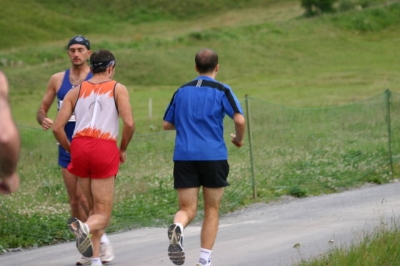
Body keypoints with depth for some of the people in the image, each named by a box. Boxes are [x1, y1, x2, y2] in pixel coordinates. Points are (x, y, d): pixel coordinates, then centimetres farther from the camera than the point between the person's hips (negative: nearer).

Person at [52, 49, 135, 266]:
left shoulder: (76, 91, 16)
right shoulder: (117, 89, 9)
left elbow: (57, 128, 8)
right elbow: (129, 123, -6)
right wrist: (123, 149, 9)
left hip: (80, 146, 3)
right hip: (105, 150, -3)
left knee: (94, 208, 18)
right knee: (103, 214, 1)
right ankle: (84, 227, -33)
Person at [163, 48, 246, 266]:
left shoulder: (181, 91, 11)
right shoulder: (221, 91, 0)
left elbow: (166, 124, 16)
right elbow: (239, 119, -12)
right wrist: (239, 139, 7)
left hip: (184, 156, 2)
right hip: (213, 156, -2)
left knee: (187, 209, 2)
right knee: (212, 211, 11)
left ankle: (177, 228, -33)